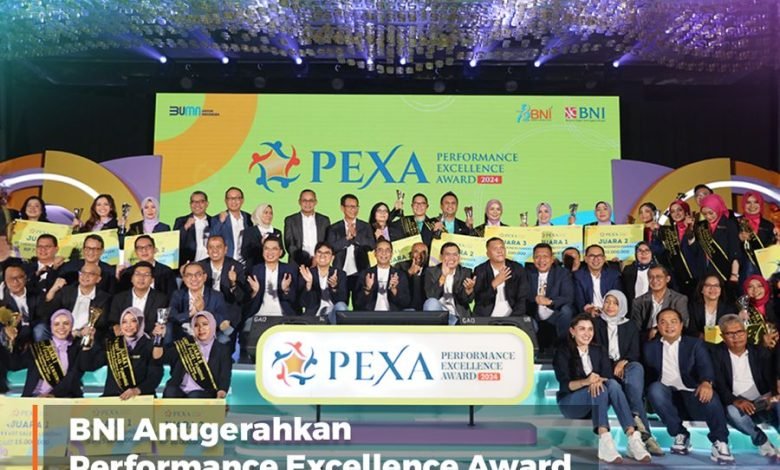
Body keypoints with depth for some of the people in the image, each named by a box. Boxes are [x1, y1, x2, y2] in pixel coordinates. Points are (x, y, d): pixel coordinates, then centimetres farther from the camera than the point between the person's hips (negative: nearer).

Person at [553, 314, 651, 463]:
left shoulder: (599, 350, 9)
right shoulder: (563, 351, -6)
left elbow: (608, 376, -6)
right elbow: (565, 385, -17)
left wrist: (597, 381, -30)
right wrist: (586, 382, -37)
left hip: (595, 403, 4)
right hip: (570, 403, -4)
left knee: (613, 384, -28)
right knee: (599, 390, -33)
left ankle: (633, 439, -39)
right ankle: (604, 443, -49)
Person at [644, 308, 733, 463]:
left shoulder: (695, 344, 8)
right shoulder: (650, 347, 13)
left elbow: (705, 366, -10)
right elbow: (648, 374, 9)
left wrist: (706, 383, -32)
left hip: (691, 394, -2)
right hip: (666, 396, 2)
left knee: (709, 396, -34)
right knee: (655, 388, -31)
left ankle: (720, 443, -16)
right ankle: (680, 435, -14)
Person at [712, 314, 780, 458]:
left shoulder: (761, 352, 7)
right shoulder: (717, 354, 0)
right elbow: (718, 384, -8)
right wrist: (735, 400, -26)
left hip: (763, 405, 1)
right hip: (737, 406, -1)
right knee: (732, 411, -34)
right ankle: (761, 440, -10)